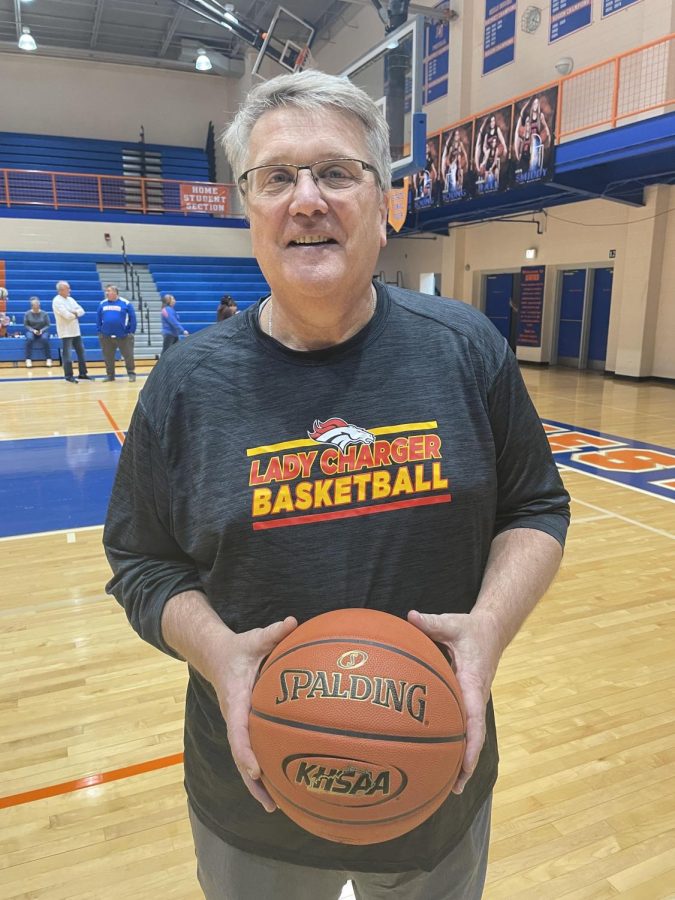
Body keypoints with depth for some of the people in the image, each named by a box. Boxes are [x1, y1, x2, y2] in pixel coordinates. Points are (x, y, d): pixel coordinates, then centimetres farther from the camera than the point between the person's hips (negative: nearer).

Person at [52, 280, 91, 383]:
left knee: (81, 352, 10)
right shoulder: (57, 301, -12)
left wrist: (74, 312, -15)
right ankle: (69, 376, 3)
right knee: (67, 355, -4)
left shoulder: (71, 299, 12)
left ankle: (82, 374, 18)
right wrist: (76, 314, -4)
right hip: (66, 332, -8)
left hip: (76, 331, 8)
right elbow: (67, 315, -22)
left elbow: (81, 311, 5)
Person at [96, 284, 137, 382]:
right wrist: (99, 331, 5)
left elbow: (132, 318, -4)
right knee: (108, 357, 10)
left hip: (123, 335, -3)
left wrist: (131, 332, -8)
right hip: (106, 336, 4)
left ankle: (131, 374, 13)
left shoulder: (126, 303, -4)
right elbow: (98, 318, 13)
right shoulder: (102, 304, 7)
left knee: (128, 356, 1)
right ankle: (110, 375, 21)